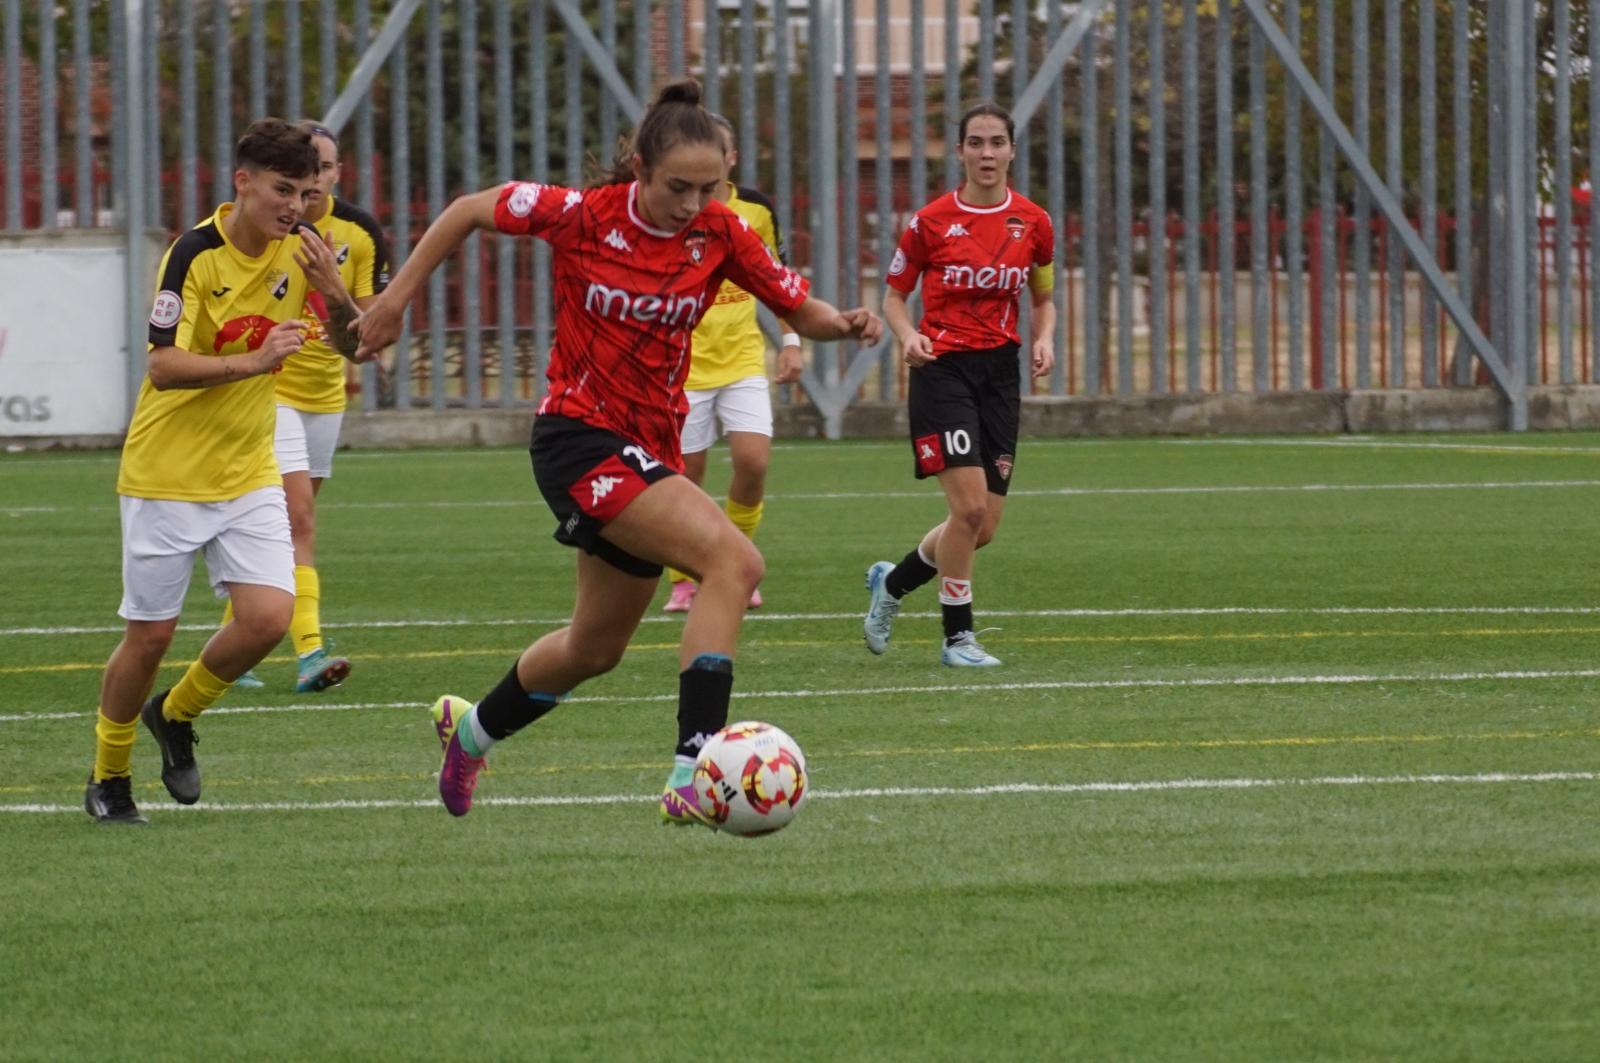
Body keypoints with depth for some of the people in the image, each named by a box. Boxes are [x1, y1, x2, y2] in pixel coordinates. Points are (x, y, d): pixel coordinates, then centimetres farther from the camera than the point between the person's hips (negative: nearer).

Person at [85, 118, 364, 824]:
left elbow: (351, 343, 7)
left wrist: (336, 295, -14)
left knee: (268, 615, -12)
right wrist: (254, 361, -36)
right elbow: (163, 367, -23)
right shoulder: (195, 255, -18)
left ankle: (175, 716, 16)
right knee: (150, 633, 1)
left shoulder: (300, 249, -1)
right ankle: (108, 778, 22)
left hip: (248, 473, 5)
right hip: (167, 474, -5)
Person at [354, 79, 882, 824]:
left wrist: (844, 323, -21)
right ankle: (693, 774, -33)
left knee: (595, 648, 22)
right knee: (733, 560, -27)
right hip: (579, 435, -6)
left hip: (651, 448, 6)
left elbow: (801, 310, 1)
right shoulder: (581, 216, -14)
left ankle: (471, 729, 50)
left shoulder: (719, 235, -5)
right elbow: (468, 211, -1)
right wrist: (395, 299, 2)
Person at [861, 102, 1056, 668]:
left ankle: (892, 580, 30)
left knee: (983, 527, 3)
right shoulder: (931, 221, -5)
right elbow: (894, 294, 6)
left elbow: (1043, 299, 16)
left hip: (1000, 372, 4)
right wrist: (909, 336, -14)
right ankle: (957, 636, -3)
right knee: (969, 504, -17)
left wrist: (1043, 340, -4)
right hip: (942, 369, -4)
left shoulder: (1033, 223, 4)